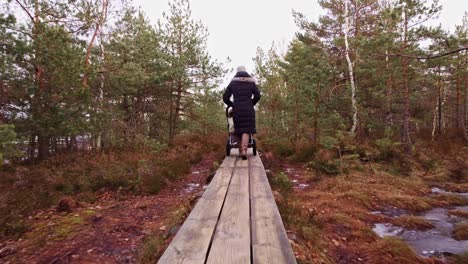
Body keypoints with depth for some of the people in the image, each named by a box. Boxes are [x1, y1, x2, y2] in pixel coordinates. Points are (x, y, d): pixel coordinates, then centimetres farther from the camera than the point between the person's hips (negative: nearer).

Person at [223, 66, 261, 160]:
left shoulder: (232, 83, 10)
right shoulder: (251, 82, 11)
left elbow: (225, 97, 6)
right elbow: (257, 95, 2)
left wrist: (231, 105, 24)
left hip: (237, 110, 1)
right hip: (248, 110, -1)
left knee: (239, 130, 12)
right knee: (246, 130, -5)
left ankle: (241, 150, 16)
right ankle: (244, 151, -24)